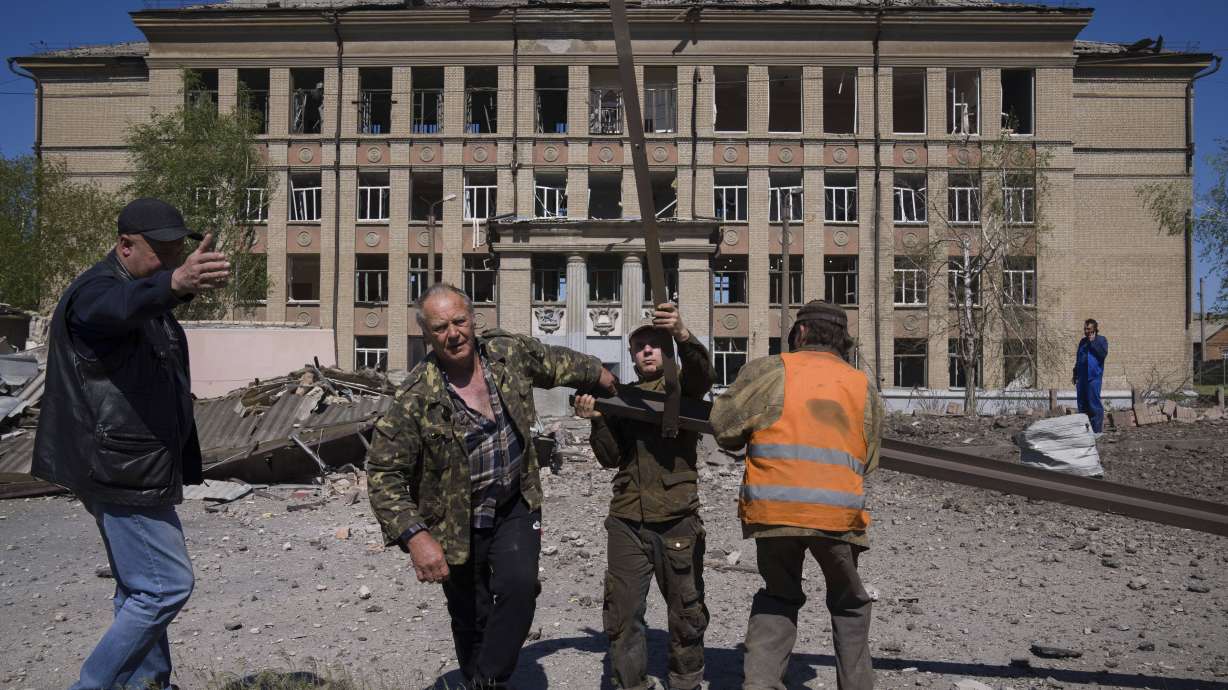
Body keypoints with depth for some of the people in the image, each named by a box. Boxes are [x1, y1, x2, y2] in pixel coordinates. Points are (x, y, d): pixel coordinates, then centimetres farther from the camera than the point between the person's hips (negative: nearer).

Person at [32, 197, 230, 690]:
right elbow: (122, 307, -44)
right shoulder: (97, 290, -16)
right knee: (166, 585, -9)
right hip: (120, 469, -11)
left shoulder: (148, 297, 15)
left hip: (139, 467, 11)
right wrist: (174, 284, -61)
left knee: (141, 587, 18)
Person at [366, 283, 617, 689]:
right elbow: (384, 473, -19)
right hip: (458, 524, -2)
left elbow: (556, 362, 14)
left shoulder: (510, 353, -8)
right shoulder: (416, 398, -21)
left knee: (519, 584, -20)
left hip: (516, 506, 2)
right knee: (471, 619, 9)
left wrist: (597, 373, 28)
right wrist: (414, 536, -29)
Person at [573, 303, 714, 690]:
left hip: (678, 520, -2)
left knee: (686, 611, 9)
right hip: (627, 522, 2)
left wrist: (682, 335, -38)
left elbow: (703, 373, -20)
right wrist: (596, 421, -11)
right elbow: (610, 458, 5)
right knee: (622, 613, 5)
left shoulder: (683, 389, 5)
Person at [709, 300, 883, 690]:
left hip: (773, 508, -1)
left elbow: (723, 427, 2)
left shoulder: (770, 371, 3)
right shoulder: (865, 389, 13)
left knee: (778, 596, 22)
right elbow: (866, 464, 14)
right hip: (837, 512, 1)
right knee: (848, 603, 24)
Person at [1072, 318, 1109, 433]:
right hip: (1082, 377, 6)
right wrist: (1075, 374, 21)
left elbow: (1103, 353, -16)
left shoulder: (1101, 340, 1)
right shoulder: (1083, 341, 17)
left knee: (1094, 403, -9)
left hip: (1094, 377, -6)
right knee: (1082, 403, 8)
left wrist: (1093, 342, -13)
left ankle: (1097, 430, -4)